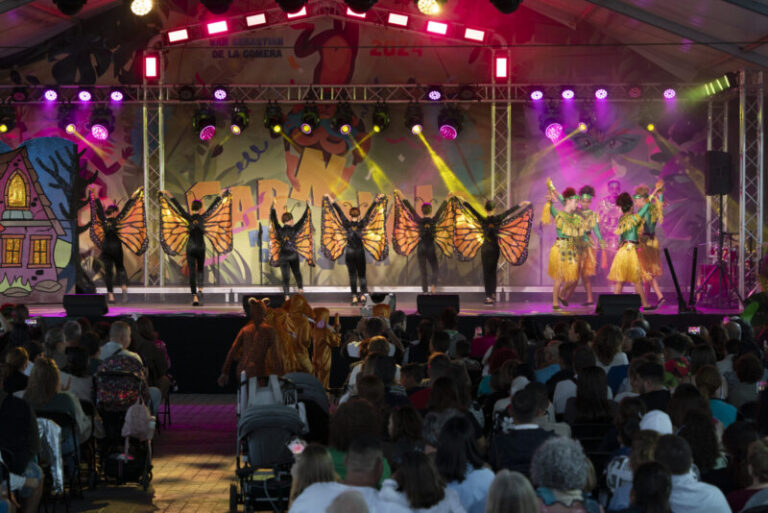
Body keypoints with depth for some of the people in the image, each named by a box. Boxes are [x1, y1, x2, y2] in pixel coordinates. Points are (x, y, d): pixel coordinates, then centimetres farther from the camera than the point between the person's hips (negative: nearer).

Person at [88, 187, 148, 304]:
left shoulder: (103, 220, -1)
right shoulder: (116, 220, -8)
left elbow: (99, 207, 10)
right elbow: (125, 209, -7)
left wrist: (95, 196, 21)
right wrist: (133, 197, -1)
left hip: (105, 247, 2)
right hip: (116, 246, -2)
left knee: (108, 271, 4)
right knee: (120, 268, 12)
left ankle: (110, 295, -2)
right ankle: (124, 287, -13)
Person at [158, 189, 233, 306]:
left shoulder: (188, 217, -4)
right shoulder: (203, 217, -5)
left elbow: (178, 207, 5)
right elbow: (212, 207, 5)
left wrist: (168, 196, 15)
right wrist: (221, 196, 17)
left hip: (190, 247, 0)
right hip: (200, 247, 0)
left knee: (192, 271, 0)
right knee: (200, 269, 19)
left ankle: (194, 297, -7)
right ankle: (199, 288, -4)